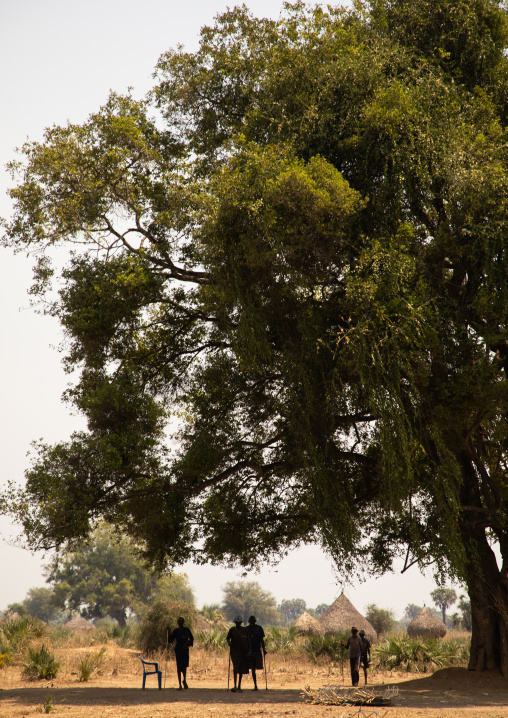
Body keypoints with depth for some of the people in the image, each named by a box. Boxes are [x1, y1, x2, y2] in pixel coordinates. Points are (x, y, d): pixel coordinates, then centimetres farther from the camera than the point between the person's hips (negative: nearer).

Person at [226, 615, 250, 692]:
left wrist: (249, 651, 3)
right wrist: (228, 642, -11)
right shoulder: (232, 629, 3)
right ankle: (235, 686, -22)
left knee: (241, 669, 6)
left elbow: (248, 641, 9)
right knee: (235, 667, -17)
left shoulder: (244, 630, 6)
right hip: (234, 651, -2)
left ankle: (239, 687, 16)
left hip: (243, 652, 2)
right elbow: (228, 638, 11)